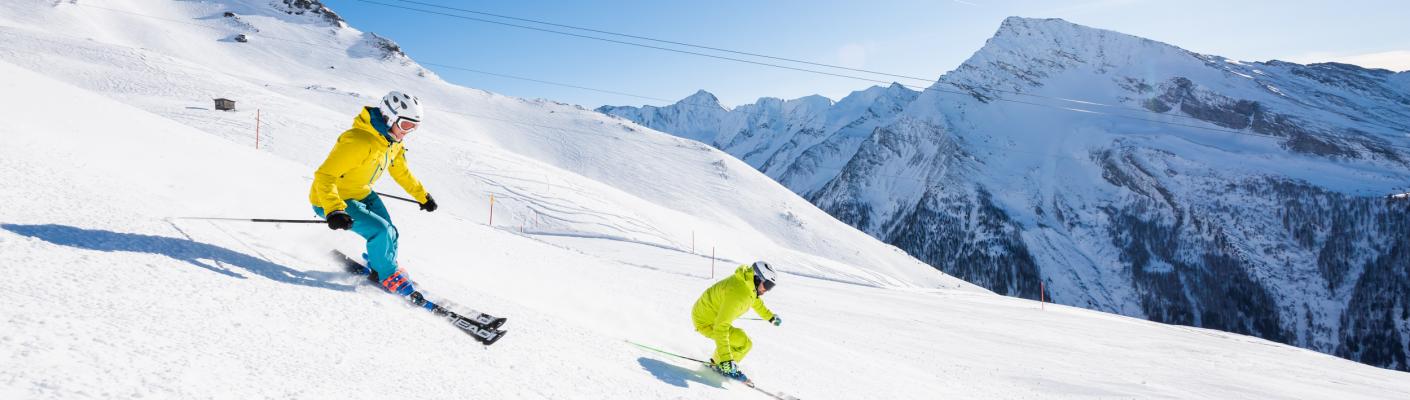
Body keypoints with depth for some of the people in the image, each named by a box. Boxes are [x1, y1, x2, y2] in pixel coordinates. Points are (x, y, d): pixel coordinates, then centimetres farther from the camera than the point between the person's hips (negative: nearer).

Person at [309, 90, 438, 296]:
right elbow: (324, 175, -35)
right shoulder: (358, 141, -32)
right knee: (380, 230, -22)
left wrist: (423, 196, 21)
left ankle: (378, 267, 36)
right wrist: (334, 210, -48)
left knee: (389, 234, 7)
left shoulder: (393, 142, -3)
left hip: (362, 194, 9)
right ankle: (387, 275, 1)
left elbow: (402, 172, 17)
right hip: (331, 201, -9)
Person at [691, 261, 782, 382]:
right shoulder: (737, 294, -34)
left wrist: (770, 316, 36)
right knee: (744, 343, -12)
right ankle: (721, 365, 6)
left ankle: (716, 362, 30)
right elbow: (720, 327, -37)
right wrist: (725, 359, -40)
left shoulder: (748, 282, -5)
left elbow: (756, 300, 21)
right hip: (705, 322, -10)